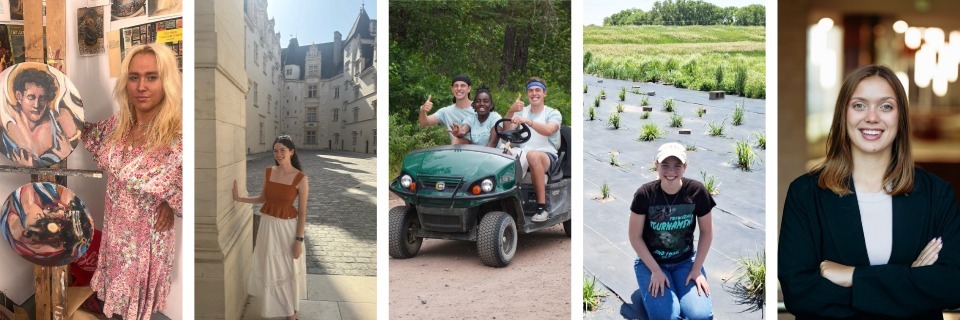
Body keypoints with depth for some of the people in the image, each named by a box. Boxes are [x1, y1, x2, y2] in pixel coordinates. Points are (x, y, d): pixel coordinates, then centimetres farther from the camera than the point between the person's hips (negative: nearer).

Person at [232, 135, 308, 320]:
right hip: (268, 225, 4)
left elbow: (302, 212, -12)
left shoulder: (301, 178, -15)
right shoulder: (268, 172, -1)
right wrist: (239, 198, 5)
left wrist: (299, 240, -12)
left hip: (288, 227, -4)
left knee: (289, 268, 11)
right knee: (270, 268, 16)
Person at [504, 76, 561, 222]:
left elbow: (548, 130, -18)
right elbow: (506, 130, 1)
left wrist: (528, 121, -33)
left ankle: (542, 207, -36)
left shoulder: (553, 114, 7)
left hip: (547, 156, -4)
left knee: (532, 155, -40)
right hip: (523, 152, 4)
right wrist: (511, 111, -17)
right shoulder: (521, 111, 19)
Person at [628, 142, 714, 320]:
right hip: (650, 262, -2)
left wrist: (697, 269, -6)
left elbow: (706, 233, -2)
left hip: (685, 261, 2)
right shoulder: (644, 194, -18)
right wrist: (655, 270, -14)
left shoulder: (697, 191, -14)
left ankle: (679, 289, 12)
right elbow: (635, 236, -10)